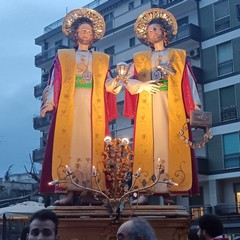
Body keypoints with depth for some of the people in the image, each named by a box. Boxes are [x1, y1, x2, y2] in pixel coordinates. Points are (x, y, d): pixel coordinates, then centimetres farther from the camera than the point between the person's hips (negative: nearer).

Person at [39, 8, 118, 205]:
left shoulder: (102, 59, 19)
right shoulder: (63, 56, 17)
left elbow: (107, 85, 8)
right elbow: (55, 83, 7)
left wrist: (118, 78, -12)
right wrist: (50, 102, -8)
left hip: (94, 109, 1)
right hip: (69, 107, -1)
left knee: (93, 147, -6)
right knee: (69, 146, -8)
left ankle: (94, 191, -7)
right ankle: (70, 192, -9)